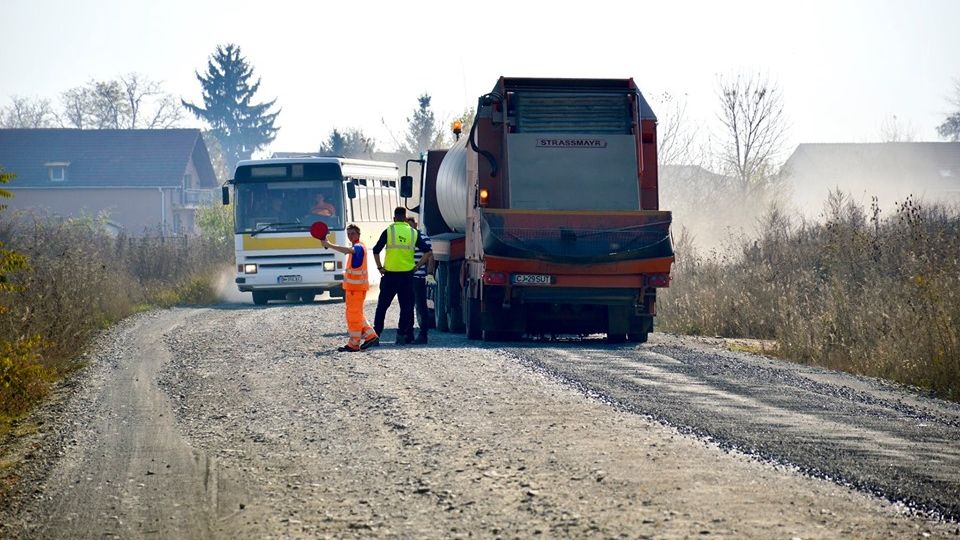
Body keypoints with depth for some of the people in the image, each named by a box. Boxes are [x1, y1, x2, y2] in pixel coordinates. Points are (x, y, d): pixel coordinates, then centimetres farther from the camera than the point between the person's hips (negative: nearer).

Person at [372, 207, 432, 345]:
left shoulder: (389, 231, -2)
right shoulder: (413, 233, 5)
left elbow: (376, 251, -8)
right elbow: (428, 252, 2)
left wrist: (380, 267, 0)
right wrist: (417, 266, 6)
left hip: (390, 273, -1)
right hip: (407, 275, 1)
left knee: (382, 305, 7)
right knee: (406, 306, 9)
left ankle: (376, 333, 5)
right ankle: (402, 333, 3)